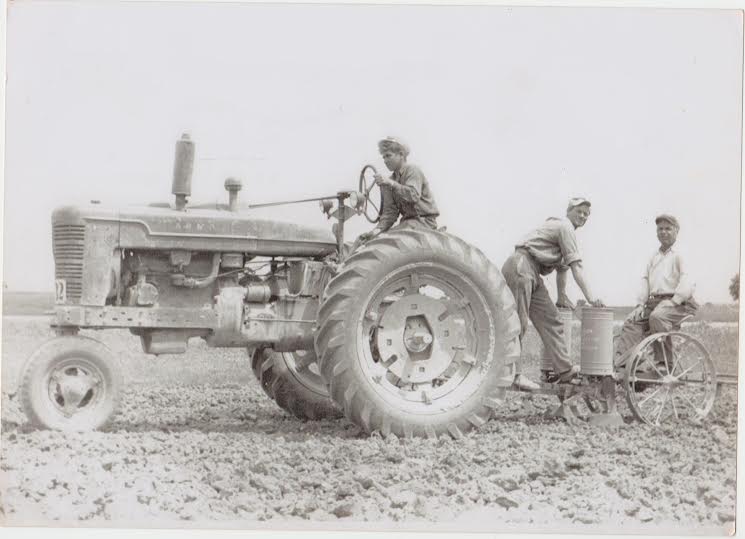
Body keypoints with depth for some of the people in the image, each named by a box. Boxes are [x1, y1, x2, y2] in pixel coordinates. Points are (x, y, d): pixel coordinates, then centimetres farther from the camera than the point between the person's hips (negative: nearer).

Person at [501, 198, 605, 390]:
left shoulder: (566, 229, 26)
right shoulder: (565, 227, -6)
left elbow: (562, 267, 31)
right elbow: (576, 266, -12)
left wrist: (562, 296, 31)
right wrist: (590, 297, -13)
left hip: (532, 274, 11)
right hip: (521, 267, -11)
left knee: (550, 319, 5)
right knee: (518, 322, -12)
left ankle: (564, 369, 5)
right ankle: (513, 374, -13)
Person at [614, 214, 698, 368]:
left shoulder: (680, 254, -2)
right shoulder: (654, 257, 22)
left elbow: (687, 283, -13)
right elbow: (645, 280, 18)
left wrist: (673, 302, -19)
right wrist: (641, 303, 5)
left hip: (676, 302, -7)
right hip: (654, 301, 7)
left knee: (657, 317, -34)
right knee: (632, 321, -12)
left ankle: (664, 363, -24)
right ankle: (620, 363, -19)